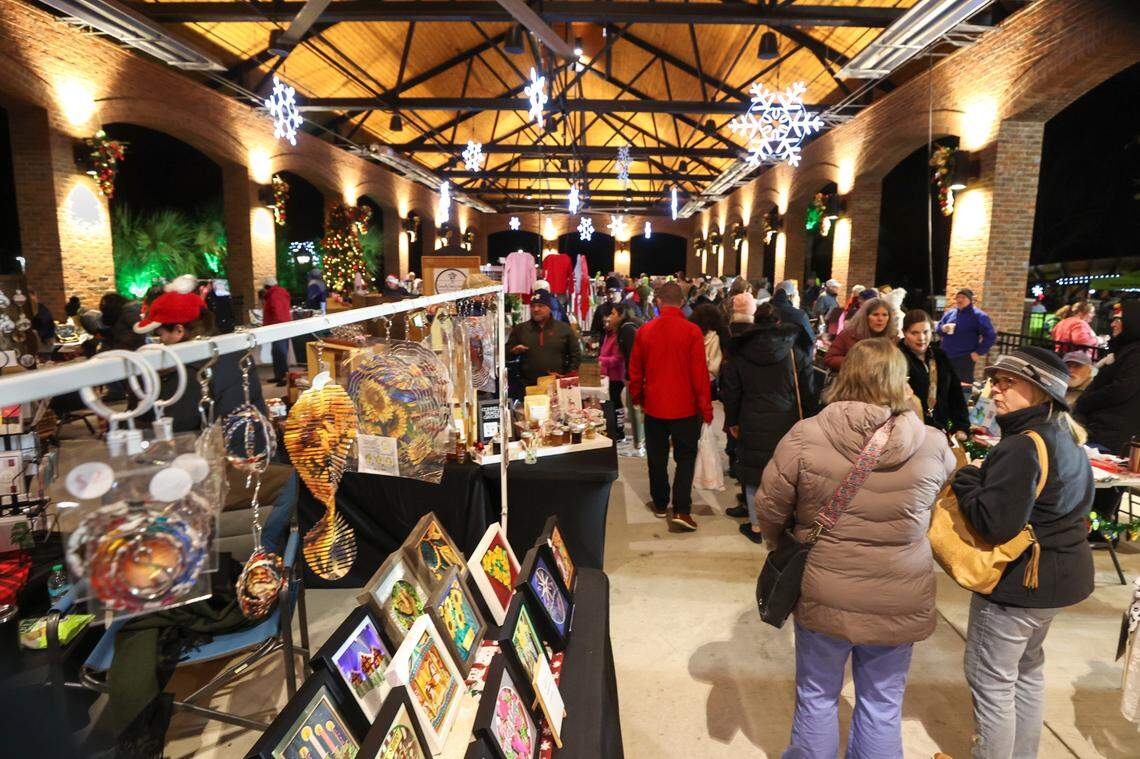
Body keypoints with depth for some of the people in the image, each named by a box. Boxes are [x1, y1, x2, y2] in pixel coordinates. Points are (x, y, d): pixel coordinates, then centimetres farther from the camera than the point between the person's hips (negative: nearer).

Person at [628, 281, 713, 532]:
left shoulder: (645, 330, -5)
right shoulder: (692, 331, -13)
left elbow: (635, 370, 3)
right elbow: (700, 372, -12)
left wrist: (637, 398, 19)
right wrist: (706, 408, -3)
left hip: (654, 406, 2)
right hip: (685, 407, -2)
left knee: (657, 457, 16)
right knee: (685, 457, 9)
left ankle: (660, 505, 27)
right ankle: (681, 510, 1)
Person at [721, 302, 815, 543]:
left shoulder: (740, 356, 1)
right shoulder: (794, 354, -2)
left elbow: (731, 393, 6)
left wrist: (732, 422, 15)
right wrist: (806, 418, 12)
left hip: (753, 425, 0)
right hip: (787, 424, 0)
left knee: (753, 475, 9)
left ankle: (756, 525, 17)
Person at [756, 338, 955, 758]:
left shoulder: (805, 436, -18)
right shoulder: (932, 445, -12)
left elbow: (769, 508, -8)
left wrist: (786, 546, 12)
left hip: (824, 597, -1)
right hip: (900, 603, 2)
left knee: (817, 699, 20)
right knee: (882, 706, 21)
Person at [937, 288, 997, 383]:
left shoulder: (979, 315, -7)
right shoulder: (949, 313, 11)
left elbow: (991, 336, -10)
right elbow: (938, 328, 18)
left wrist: (979, 352, -13)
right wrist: (943, 328, -6)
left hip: (964, 359, -6)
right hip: (945, 357, 6)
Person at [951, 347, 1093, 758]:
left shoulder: (1022, 448, -26)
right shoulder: (1067, 437, 5)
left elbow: (995, 524, -30)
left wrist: (965, 479, -16)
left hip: (1017, 582, -10)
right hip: (1063, 573, 10)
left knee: (990, 678, 5)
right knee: (1027, 669, 25)